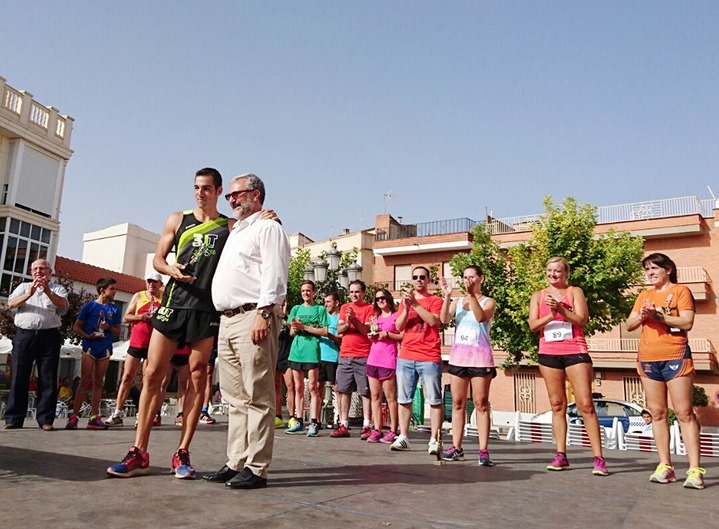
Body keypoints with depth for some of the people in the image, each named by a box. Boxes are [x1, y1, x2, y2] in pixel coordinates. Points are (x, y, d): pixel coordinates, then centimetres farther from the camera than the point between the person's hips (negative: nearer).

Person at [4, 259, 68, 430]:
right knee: (19, 377, 1)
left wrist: (48, 291, -24)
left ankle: (45, 419, 2)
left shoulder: (57, 288, 12)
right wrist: (29, 293, -18)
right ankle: (14, 419, 7)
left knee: (48, 379, -2)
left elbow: (63, 305, -8)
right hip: (24, 335, 1)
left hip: (49, 336, -1)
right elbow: (11, 304, 0)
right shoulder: (23, 287, 18)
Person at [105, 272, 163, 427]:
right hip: (137, 341, 1)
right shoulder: (138, 296, 9)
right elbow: (126, 317, 7)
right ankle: (118, 414, 2)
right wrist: (140, 317, -11)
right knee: (127, 377, 0)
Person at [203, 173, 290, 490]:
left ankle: (256, 468, -3)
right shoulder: (235, 233, 29)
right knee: (235, 398, 10)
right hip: (227, 320, 9)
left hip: (253, 318, -9)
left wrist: (264, 312, -23)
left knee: (257, 397, -7)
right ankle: (235, 463, 15)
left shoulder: (268, 228, 0)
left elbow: (274, 274, -13)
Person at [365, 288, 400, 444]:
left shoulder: (396, 316, 1)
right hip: (373, 359, 7)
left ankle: (393, 431, 0)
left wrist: (387, 334, -13)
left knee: (390, 396, -5)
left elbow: (403, 336, -6)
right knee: (375, 396, 5)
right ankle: (377, 430, 9)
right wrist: (371, 335, 7)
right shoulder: (375, 317, 20)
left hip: (388, 361, -6)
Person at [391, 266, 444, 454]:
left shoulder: (435, 301, 3)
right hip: (406, 357, 4)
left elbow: (434, 321, -14)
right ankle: (403, 437, 11)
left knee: (434, 400, -4)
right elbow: (399, 327, 5)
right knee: (404, 399, 5)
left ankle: (434, 440, 0)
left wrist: (415, 304, -18)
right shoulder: (405, 300, 14)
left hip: (429, 358, -4)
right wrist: (406, 307, -10)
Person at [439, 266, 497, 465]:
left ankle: (483, 450, -2)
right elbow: (444, 319, -5)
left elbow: (481, 317, -18)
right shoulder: (457, 301, 12)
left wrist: (472, 295, -27)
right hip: (458, 355, 4)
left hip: (479, 356, -3)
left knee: (481, 404, -4)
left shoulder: (488, 302, 4)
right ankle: (456, 448, 13)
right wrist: (447, 297, -16)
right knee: (458, 403, 6)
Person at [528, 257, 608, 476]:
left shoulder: (575, 292, 5)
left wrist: (561, 309, -20)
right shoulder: (538, 296, 11)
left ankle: (598, 458, -4)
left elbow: (582, 320, -7)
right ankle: (561, 455, 12)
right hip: (548, 353, 3)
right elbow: (533, 325, 0)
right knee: (557, 405, 7)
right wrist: (551, 314, -15)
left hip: (575, 352, -3)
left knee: (586, 404, -6)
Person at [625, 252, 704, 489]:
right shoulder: (644, 296, 16)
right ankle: (665, 466, 11)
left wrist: (658, 315, -19)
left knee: (684, 412, -7)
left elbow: (687, 322, -11)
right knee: (657, 413, 6)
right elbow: (629, 325, 11)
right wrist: (642, 316, -8)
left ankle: (695, 469, -4)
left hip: (675, 357, -5)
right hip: (648, 359, 5)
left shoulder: (681, 291, 1)